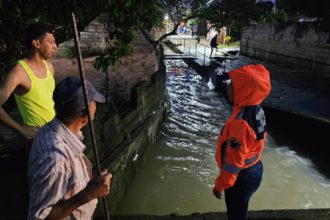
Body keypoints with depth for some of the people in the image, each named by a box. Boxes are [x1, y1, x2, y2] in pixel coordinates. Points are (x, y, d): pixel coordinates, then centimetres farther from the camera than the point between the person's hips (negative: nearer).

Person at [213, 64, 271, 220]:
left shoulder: (241, 122, -34)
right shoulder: (256, 110, -6)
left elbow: (234, 160, -26)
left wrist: (220, 185, -13)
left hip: (242, 177, -8)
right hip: (253, 170, 8)